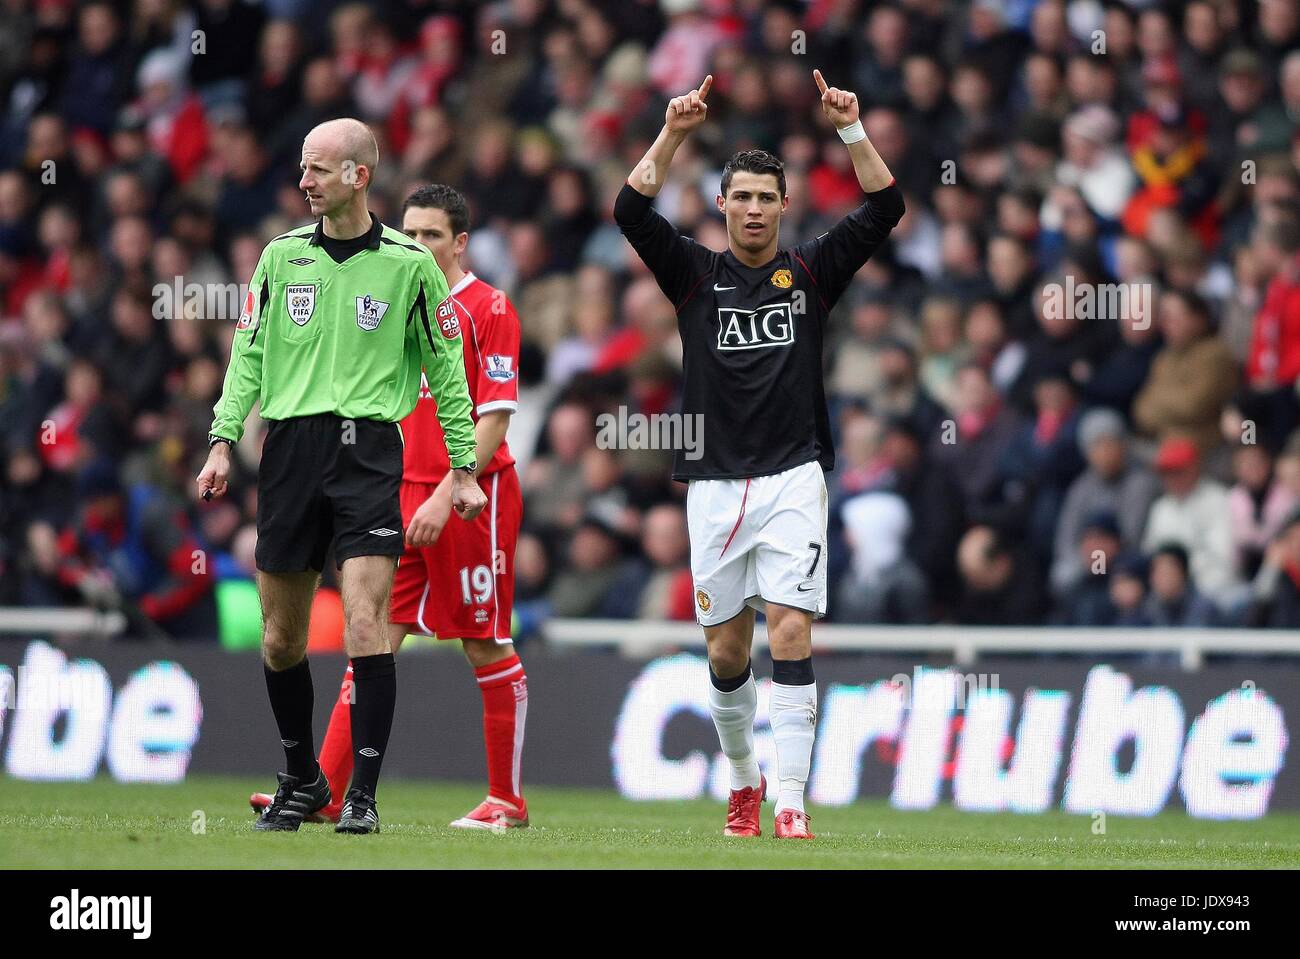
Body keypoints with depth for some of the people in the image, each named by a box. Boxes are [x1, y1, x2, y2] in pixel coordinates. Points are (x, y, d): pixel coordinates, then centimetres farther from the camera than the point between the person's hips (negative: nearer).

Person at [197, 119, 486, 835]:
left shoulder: (410, 264, 1)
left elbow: (446, 369, 7)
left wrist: (464, 468, 6)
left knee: (365, 623, -15)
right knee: (280, 638, 6)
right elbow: (248, 354, 12)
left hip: (369, 450, -3)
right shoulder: (283, 255, 9)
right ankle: (302, 782, 24)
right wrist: (223, 441, 2)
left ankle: (364, 795, -10)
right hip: (290, 447, 3)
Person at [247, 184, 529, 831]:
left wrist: (447, 494, -19)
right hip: (405, 493, 7)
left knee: (487, 647, 0)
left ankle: (507, 800, 9)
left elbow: (495, 417, -13)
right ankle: (326, 790, -4)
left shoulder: (488, 309, -7)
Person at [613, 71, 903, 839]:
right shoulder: (696, 274, 7)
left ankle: (790, 806, -16)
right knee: (726, 652, 7)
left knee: (791, 635, -13)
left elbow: (885, 208, -1)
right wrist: (674, 133, -16)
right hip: (715, 485, 2)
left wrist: (851, 131, -12)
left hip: (793, 480, -2)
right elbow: (632, 210, -6)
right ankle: (744, 780, 29)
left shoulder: (812, 272, 7)